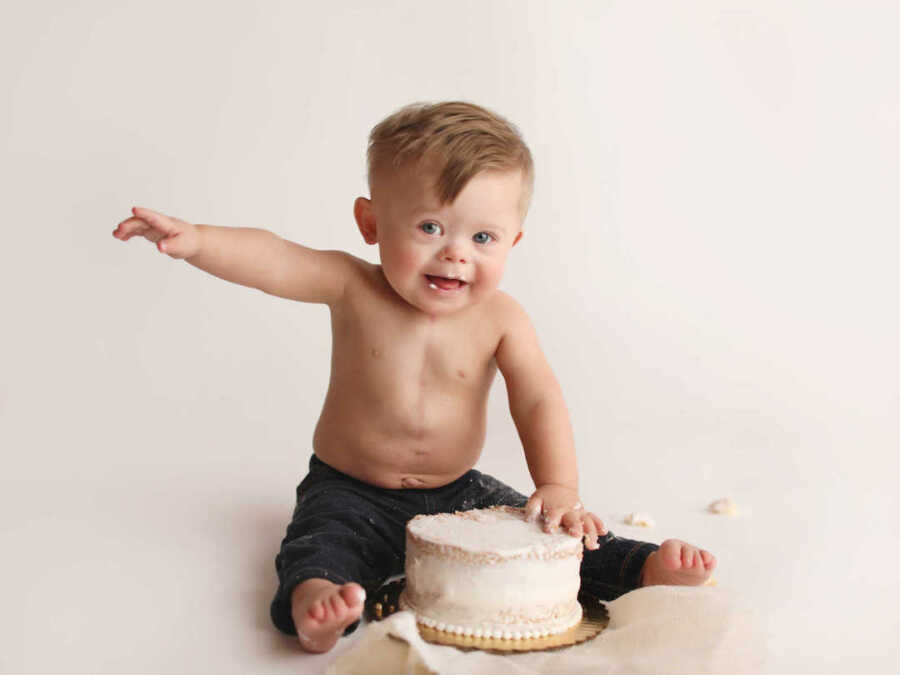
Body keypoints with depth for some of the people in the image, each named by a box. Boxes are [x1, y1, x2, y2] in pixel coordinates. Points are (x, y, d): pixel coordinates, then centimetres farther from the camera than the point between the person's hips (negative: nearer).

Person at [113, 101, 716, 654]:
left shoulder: (501, 318, -11)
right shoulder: (354, 289, -14)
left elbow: (539, 401, -16)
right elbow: (274, 261, -28)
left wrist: (559, 488, -31)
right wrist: (196, 239, -46)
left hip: (458, 491, 2)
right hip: (351, 493, -2)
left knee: (551, 533, -8)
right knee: (324, 542, -31)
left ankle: (646, 571, -5)